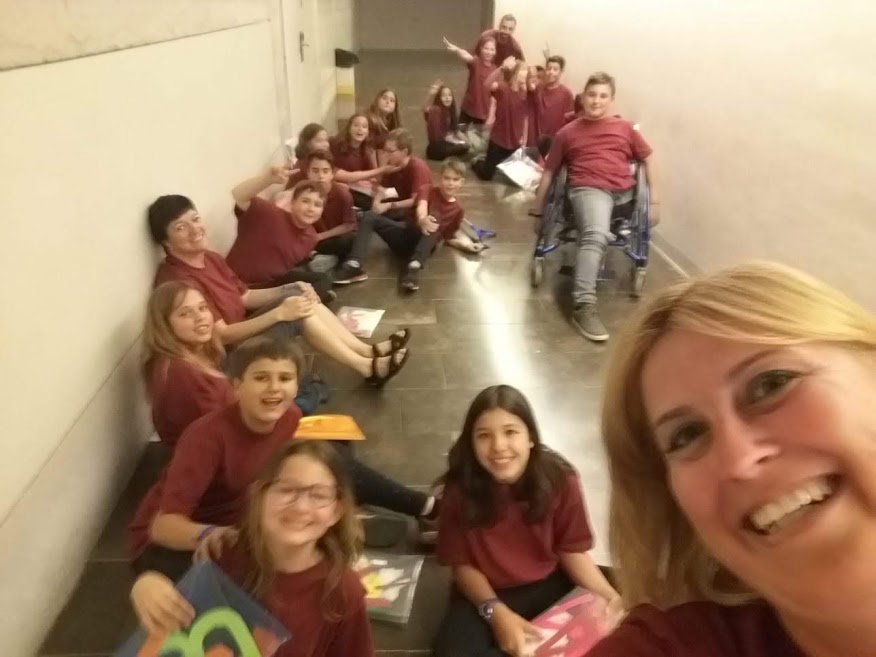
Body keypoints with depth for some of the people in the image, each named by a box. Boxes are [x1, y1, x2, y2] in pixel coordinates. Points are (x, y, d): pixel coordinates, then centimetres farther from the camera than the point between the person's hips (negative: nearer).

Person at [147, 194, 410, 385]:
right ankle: (368, 368, -13)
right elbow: (222, 336, -25)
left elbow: (245, 298, 10)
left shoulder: (211, 259, 6)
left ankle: (368, 350, -6)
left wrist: (291, 289, -5)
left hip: (242, 334, 9)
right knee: (300, 314, -21)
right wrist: (279, 313, -27)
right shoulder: (177, 280, -24)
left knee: (300, 297, -5)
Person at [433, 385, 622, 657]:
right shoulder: (460, 489, -19)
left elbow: (572, 550, -7)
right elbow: (462, 564, -8)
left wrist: (609, 596, -23)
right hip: (488, 593, -1)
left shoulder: (559, 479, -16)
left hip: (549, 584, 2)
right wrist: (496, 613, -22)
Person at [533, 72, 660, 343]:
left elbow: (648, 158, 21)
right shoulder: (568, 132, 14)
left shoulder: (625, 128, 19)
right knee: (596, 235, -32)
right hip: (589, 189, -6)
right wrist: (538, 210, 16)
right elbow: (549, 171, 17)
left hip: (625, 190, 6)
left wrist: (654, 199, 10)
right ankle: (584, 305, -40)